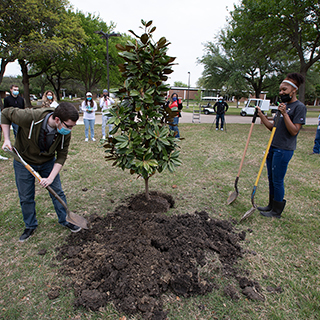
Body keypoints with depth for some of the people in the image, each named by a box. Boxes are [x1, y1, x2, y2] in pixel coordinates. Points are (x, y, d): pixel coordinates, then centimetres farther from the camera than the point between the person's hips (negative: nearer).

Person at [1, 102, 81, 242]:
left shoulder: (65, 132, -24)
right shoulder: (29, 117, -34)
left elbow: (61, 157, -15)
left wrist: (51, 178, -23)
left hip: (48, 162, 2)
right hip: (24, 162, -1)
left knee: (57, 192, 7)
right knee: (26, 197, 9)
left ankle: (65, 220, 29)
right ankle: (30, 226, 33)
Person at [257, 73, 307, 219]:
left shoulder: (299, 107, -10)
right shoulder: (283, 106, 16)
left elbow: (294, 131, -18)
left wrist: (284, 114, -23)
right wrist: (261, 115, 6)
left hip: (284, 150, -8)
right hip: (273, 147, 8)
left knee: (277, 181, 0)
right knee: (271, 178, 15)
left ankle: (276, 212, 15)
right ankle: (271, 205, 30)